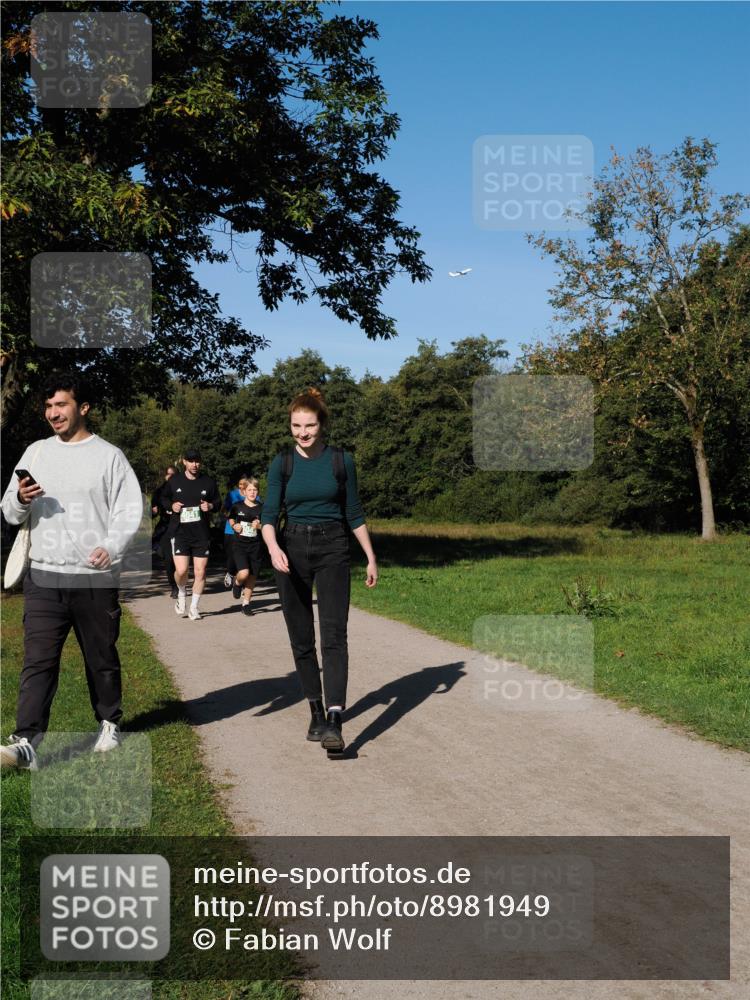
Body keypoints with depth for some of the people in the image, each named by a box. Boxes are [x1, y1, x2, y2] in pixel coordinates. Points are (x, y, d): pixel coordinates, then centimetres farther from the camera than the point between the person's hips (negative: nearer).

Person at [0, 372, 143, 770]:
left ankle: (109, 723, 29)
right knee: (37, 661, -5)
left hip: (95, 578, -2)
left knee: (102, 659, 10)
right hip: (43, 577, 2)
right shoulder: (36, 453, 11)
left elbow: (129, 509, -4)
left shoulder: (108, 456, 1)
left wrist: (111, 547, -21)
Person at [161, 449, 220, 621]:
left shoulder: (208, 482, 3)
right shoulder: (175, 481, 3)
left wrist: (210, 506, -9)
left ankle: (194, 608, 16)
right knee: (181, 570, -11)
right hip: (181, 533, -1)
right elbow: (164, 498, 17)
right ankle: (182, 594, 22)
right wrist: (171, 506, -5)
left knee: (200, 572, 1)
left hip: (202, 535, 1)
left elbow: (218, 502, 14)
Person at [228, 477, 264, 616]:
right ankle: (237, 583, 16)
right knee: (243, 573, -19)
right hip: (240, 545, -1)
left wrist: (259, 526, -16)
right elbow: (230, 519, 17)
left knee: (252, 577, 4)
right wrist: (234, 526, -4)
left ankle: (246, 603, 20)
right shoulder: (237, 507, 0)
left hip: (256, 546, 2)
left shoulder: (261, 508, 0)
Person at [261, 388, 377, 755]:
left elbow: (354, 514, 8)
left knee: (334, 634, -15)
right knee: (301, 638, 7)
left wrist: (371, 557, 8)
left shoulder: (341, 461, 1)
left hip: (333, 549, -1)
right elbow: (269, 514, -5)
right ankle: (316, 711, 22)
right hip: (292, 550, 2)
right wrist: (273, 547, -24)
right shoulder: (282, 464, 1)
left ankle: (334, 721, -23)